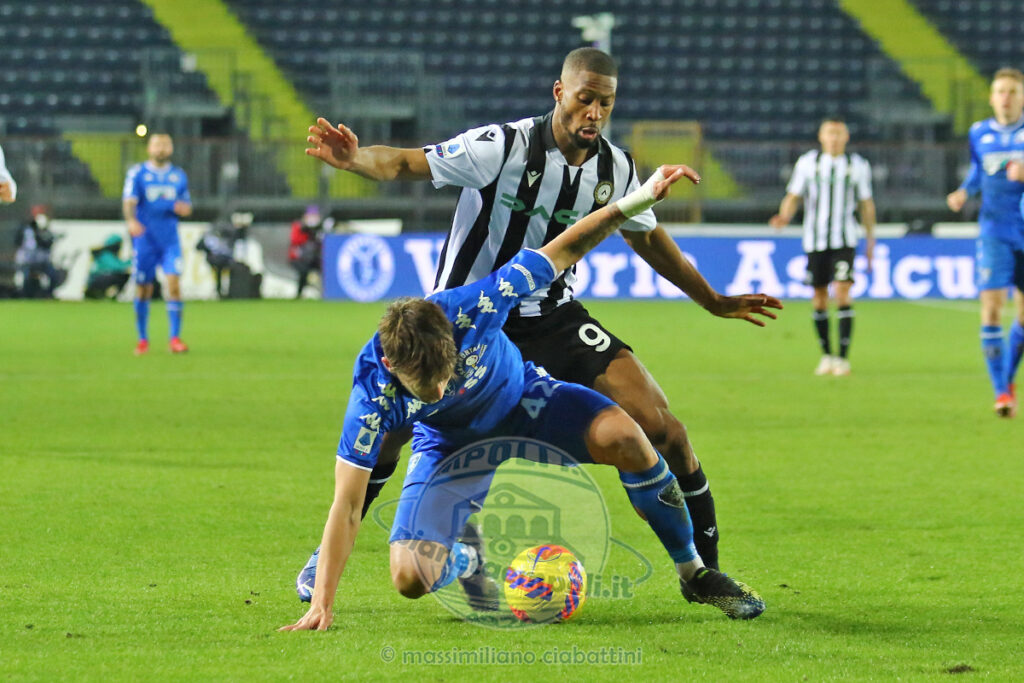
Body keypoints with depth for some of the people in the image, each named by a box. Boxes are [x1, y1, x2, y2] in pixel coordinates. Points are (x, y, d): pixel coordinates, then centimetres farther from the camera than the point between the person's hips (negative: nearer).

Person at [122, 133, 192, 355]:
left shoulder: (179, 176, 12)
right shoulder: (137, 174, 1)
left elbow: (187, 206, 20)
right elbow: (129, 201, -13)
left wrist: (185, 209, -5)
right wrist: (131, 221, -33)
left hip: (170, 240, 2)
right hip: (145, 240, -2)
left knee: (174, 284, -13)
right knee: (143, 289, 3)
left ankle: (175, 338, -12)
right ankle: (143, 339, 18)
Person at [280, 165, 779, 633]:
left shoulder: (469, 308, -36)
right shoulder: (373, 393, -34)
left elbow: (561, 252, -22)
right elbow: (346, 506, -30)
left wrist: (637, 200, -29)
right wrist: (321, 605, -35)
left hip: (526, 404, 1)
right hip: (454, 446, 0)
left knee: (623, 437, -29)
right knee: (410, 577, -22)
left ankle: (694, 572, -9)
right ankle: (472, 560, 18)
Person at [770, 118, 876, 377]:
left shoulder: (858, 165, 5)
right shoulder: (807, 163, 4)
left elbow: (866, 204, 12)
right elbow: (793, 197, 3)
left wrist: (870, 239, 12)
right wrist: (784, 217, -18)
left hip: (844, 239, -1)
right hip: (814, 240, 1)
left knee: (843, 292, -15)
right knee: (819, 296, 4)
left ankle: (843, 357, -14)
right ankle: (826, 355, 20)